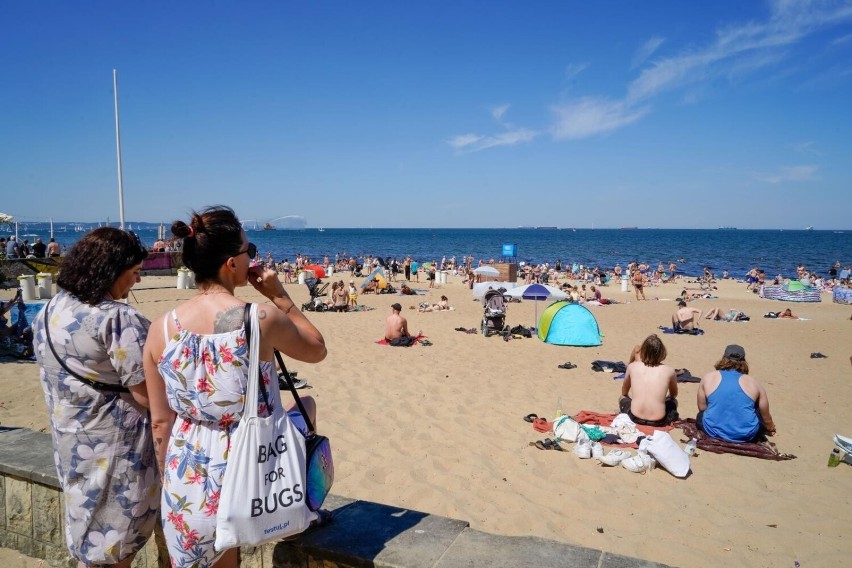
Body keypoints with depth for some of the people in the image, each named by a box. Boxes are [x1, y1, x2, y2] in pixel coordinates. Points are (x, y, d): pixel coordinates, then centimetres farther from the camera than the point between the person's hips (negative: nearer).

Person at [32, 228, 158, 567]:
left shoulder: (49, 312, 3)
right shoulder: (118, 318, -24)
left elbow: (50, 378, 14)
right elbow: (147, 396, -22)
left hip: (69, 442, 8)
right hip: (114, 446, -8)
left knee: (88, 531, 24)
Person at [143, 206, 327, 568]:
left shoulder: (161, 329, -7)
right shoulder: (261, 318, -20)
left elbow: (161, 422, 1)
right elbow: (317, 350, 0)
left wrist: (170, 480, 15)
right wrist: (280, 296, -1)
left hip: (189, 484, 3)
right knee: (306, 403, 26)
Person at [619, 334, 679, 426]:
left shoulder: (632, 366, 2)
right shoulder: (669, 370, -1)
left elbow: (624, 392, 20)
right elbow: (674, 394, 21)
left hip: (635, 418, -1)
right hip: (659, 421, 1)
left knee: (622, 398, 31)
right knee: (673, 401, 32)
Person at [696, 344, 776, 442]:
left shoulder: (708, 378, 0)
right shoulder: (753, 382, 2)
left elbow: (702, 408, 6)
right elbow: (766, 416, 12)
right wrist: (770, 429, 35)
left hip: (713, 432, -3)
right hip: (746, 435, 3)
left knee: (700, 416, 29)